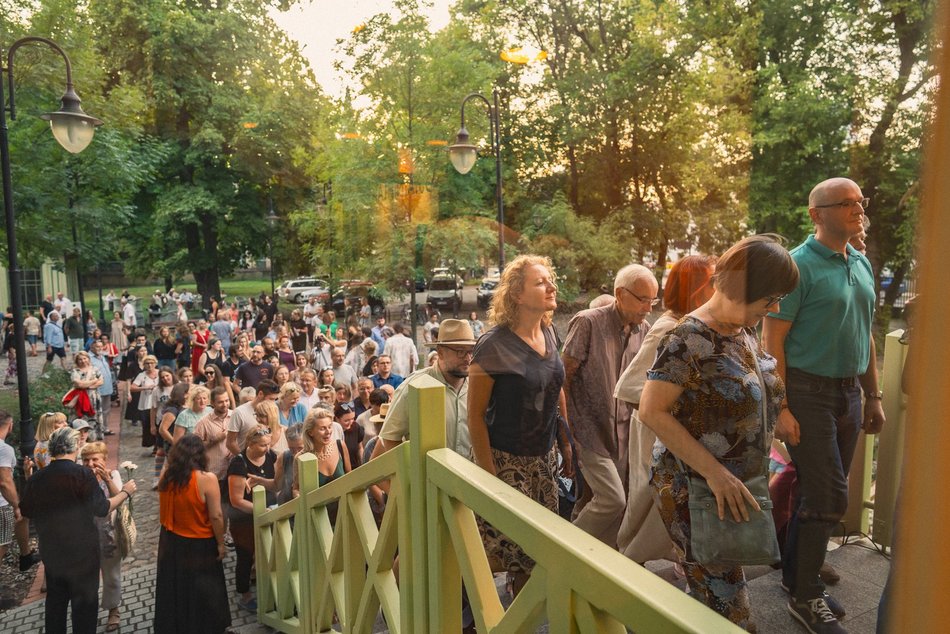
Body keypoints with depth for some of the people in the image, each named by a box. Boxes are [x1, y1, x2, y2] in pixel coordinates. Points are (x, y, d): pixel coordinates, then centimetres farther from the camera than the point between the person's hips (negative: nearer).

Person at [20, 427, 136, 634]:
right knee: (85, 602, 11)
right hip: (82, 551, -5)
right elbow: (102, 508, -17)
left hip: (51, 552, 5)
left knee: (55, 601, 23)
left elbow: (26, 511, 9)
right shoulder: (82, 474, -21)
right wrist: (125, 492, -2)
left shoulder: (37, 478, -7)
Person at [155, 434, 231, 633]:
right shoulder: (207, 479, -23)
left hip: (171, 542, 5)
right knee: (203, 593, 13)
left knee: (175, 590, 21)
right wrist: (221, 543, -8)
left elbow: (165, 511, 6)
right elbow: (216, 516, -19)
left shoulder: (167, 477, -7)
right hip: (199, 545, -5)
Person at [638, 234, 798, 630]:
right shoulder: (690, 340, -20)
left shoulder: (745, 331, 6)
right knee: (729, 613, 3)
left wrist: (761, 470, 11)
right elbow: (652, 411, -24)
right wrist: (714, 472, -26)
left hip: (741, 489, 8)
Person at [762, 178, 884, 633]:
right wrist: (780, 408, -19)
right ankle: (805, 597, 12)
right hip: (808, 393, -7)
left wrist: (873, 396, 17)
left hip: (847, 394, 7)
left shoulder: (862, 265, 12)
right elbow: (772, 341, -15)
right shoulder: (799, 265, -12)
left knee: (820, 493, 14)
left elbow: (865, 336, 19)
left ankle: (795, 574, 30)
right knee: (828, 497, -4)